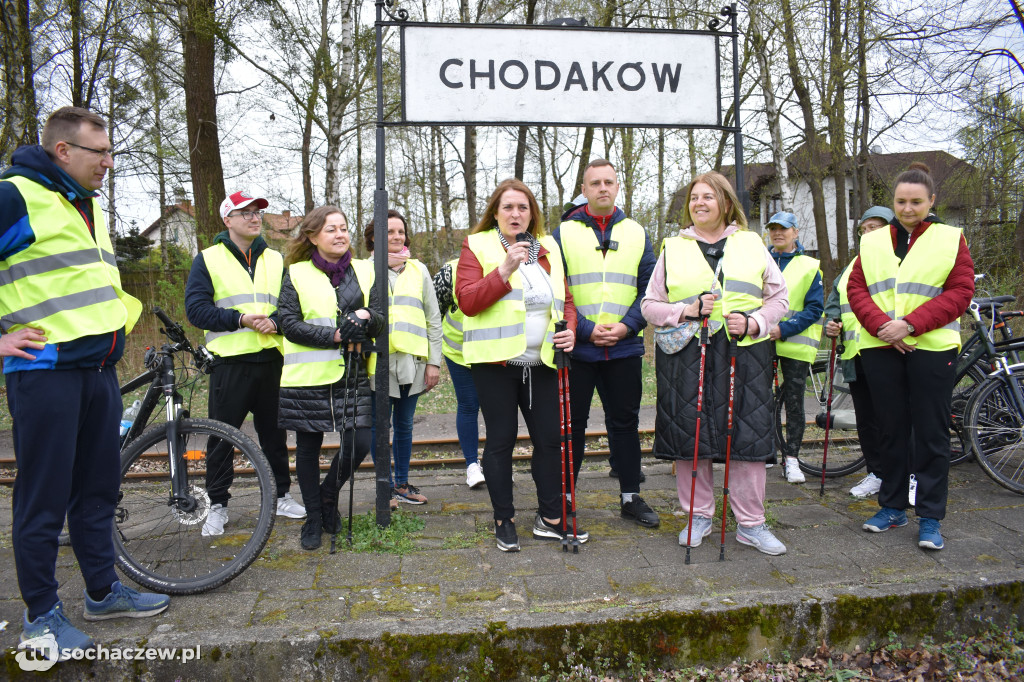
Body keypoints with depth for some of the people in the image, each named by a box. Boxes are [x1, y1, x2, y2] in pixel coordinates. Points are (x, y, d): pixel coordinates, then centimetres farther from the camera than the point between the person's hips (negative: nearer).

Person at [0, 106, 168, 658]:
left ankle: (103, 591, 28)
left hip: (100, 368, 8)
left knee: (98, 488, 14)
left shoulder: (89, 206, 17)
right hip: (45, 370, -8)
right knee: (45, 498, 2)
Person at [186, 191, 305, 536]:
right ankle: (218, 504, 16)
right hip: (230, 362, -3)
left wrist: (275, 321, -11)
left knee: (274, 433, 11)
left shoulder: (276, 260, 14)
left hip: (271, 361, 3)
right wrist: (239, 319, -17)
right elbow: (196, 308, -5)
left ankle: (281, 494, 25)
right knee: (222, 436, 3)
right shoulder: (208, 259, 3)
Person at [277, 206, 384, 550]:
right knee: (308, 447, 8)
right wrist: (335, 334, -19)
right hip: (307, 377, -2)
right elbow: (288, 323, -8)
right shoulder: (296, 274, 1)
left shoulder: (363, 271, 9)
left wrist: (367, 318, -18)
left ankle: (328, 495, 27)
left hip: (352, 374, 2)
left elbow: (380, 321, 6)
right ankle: (313, 518, 26)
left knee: (359, 443, -2)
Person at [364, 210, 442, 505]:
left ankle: (402, 482, 26)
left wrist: (434, 361, 4)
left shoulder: (418, 269, 12)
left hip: (412, 360, 3)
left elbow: (433, 317, 10)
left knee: (404, 425, 13)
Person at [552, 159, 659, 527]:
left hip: (625, 348, 2)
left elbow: (650, 288, 5)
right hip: (576, 347, -2)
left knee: (625, 421, 11)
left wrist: (627, 325, -10)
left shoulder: (636, 232, 9)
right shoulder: (563, 233, 1)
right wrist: (585, 329, -13)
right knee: (572, 423, 7)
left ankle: (631, 497, 24)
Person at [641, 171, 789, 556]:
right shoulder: (673, 248, 11)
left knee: (748, 435, 0)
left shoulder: (752, 244, 13)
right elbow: (650, 305, 8)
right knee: (690, 435, 2)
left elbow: (779, 297, 11)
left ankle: (750, 523, 14)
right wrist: (686, 310, -9)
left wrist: (753, 322, -7)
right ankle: (699, 516, 19)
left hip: (744, 352, 0)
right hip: (686, 354, 0)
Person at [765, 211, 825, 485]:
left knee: (794, 402, 2)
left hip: (794, 345, -2)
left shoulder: (809, 267, 4)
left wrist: (783, 329, -16)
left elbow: (814, 308, -3)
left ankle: (791, 459, 10)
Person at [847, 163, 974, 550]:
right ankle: (892, 507, 22)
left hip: (931, 348, -2)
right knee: (891, 430, 10)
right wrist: (881, 325, -12)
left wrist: (910, 324, -16)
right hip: (880, 348, 3)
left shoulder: (951, 239, 3)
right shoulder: (872, 243, 11)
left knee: (931, 433, 1)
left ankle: (931, 518, 11)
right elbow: (856, 288, 5)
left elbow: (960, 292, -5)